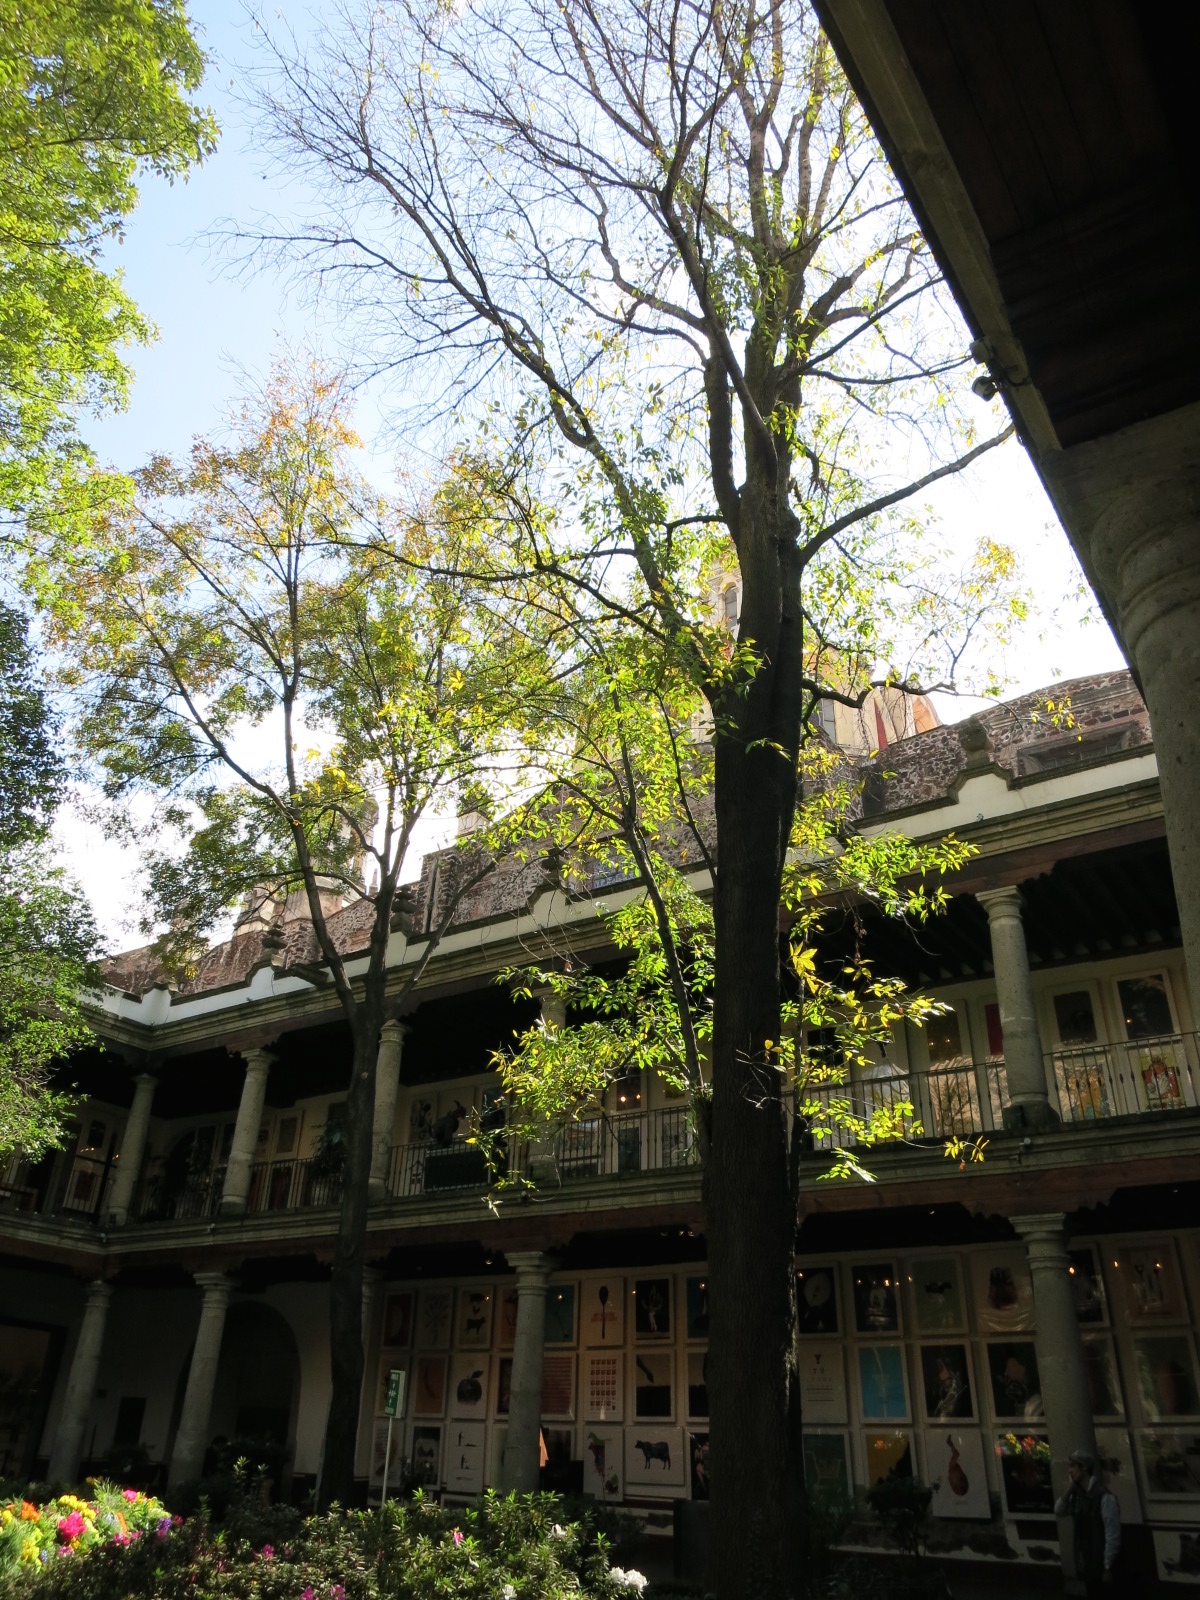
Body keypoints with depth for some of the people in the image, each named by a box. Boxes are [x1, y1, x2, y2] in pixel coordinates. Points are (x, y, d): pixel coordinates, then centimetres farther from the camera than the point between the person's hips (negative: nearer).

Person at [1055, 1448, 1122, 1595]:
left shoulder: (1104, 1496, -21)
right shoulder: (1076, 1494, 3)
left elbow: (1112, 1535, -19)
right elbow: (1058, 1512, 6)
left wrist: (1108, 1568, -16)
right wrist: (1068, 1490, -8)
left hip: (1102, 1564, -7)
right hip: (1086, 1563, 7)